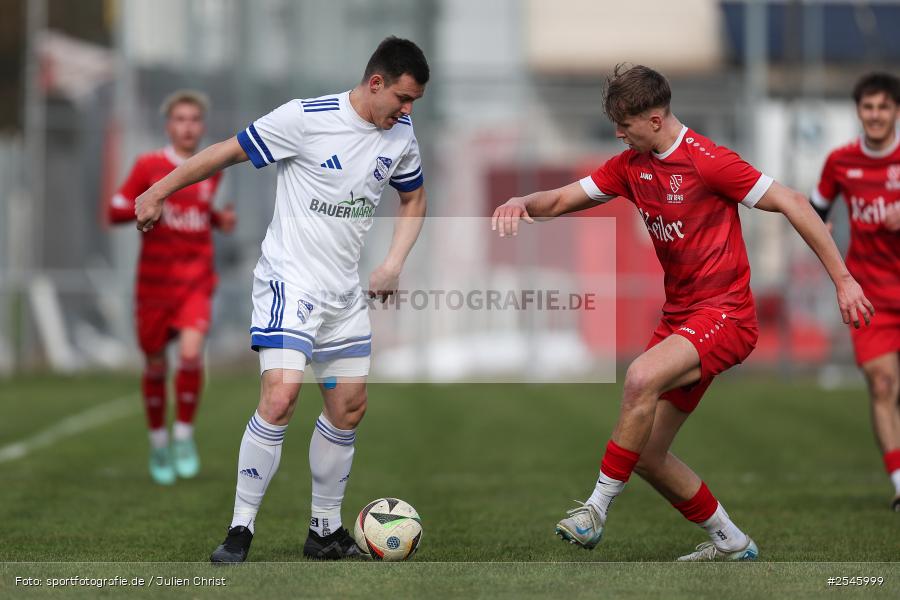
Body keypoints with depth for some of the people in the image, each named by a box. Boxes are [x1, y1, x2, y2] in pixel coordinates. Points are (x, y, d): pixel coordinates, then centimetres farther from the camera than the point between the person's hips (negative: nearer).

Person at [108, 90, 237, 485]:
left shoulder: (211, 171, 8)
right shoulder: (148, 166, -1)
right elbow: (115, 211, 0)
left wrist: (220, 219, 5)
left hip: (196, 279, 1)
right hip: (155, 279, -1)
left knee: (191, 354, -20)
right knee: (155, 364, 5)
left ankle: (184, 436, -2)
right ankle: (158, 444, 24)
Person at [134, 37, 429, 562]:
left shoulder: (401, 137, 4)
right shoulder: (307, 119, -16)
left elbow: (415, 200, 21)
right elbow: (229, 152, -8)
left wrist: (393, 264, 7)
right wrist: (158, 193, -6)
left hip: (346, 291, 7)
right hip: (290, 280, -7)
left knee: (349, 408, 8)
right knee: (281, 396, -20)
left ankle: (326, 530, 22)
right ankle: (241, 529, -12)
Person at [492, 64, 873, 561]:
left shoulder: (705, 160, -15)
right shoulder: (631, 165, 7)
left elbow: (791, 203, -13)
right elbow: (564, 199, 10)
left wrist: (842, 280, -14)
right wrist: (523, 203, -14)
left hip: (724, 315, -9)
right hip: (679, 316, 9)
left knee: (641, 378, -33)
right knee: (646, 455, 6)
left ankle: (597, 506, -23)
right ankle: (730, 543, 22)